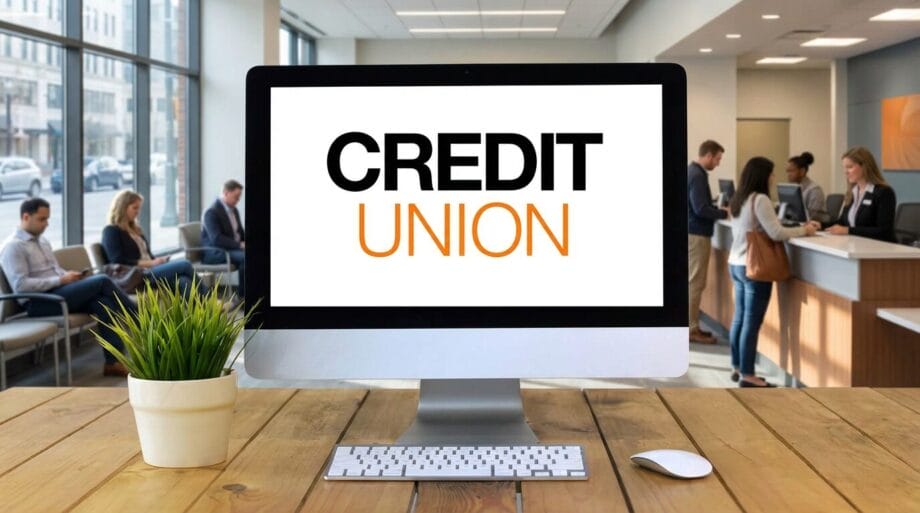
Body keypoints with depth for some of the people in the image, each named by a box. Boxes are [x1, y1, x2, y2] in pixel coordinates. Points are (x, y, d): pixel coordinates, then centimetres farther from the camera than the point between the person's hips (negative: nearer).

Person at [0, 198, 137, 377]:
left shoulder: (42, 241, 20)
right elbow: (20, 285, -18)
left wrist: (70, 276, 1)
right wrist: (61, 280, -18)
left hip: (58, 294, 8)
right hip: (38, 302, -8)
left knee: (103, 303, -22)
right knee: (102, 281, -19)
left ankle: (113, 362, -24)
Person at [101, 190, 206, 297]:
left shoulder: (135, 230, 27)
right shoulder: (111, 231, 2)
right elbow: (118, 262, -10)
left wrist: (159, 260, 0)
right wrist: (151, 263, -15)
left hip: (151, 271, 7)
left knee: (183, 281, -28)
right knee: (185, 265, -23)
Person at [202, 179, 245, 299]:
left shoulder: (234, 210, 13)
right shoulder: (212, 212, -14)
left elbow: (240, 232, 21)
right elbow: (216, 239, -24)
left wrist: (244, 243, -2)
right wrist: (240, 245, -27)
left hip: (234, 248, 8)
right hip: (214, 252, -8)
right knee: (244, 257, -32)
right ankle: (242, 296, -21)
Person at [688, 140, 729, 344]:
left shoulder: (692, 171, 13)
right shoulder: (697, 175, -18)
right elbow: (700, 209, -24)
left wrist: (718, 210, 11)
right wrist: (724, 213, -12)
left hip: (692, 232, 10)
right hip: (696, 234, -10)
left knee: (693, 282, 14)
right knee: (694, 283, -5)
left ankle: (691, 325, 19)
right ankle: (691, 329, -2)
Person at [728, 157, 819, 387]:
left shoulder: (737, 200, 13)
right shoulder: (760, 200, -16)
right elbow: (776, 233, -20)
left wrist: (800, 227, 13)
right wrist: (804, 230, -6)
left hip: (736, 264, 9)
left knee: (739, 318, 13)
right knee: (752, 322, -4)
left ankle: (737, 368, 20)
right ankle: (747, 375, -1)